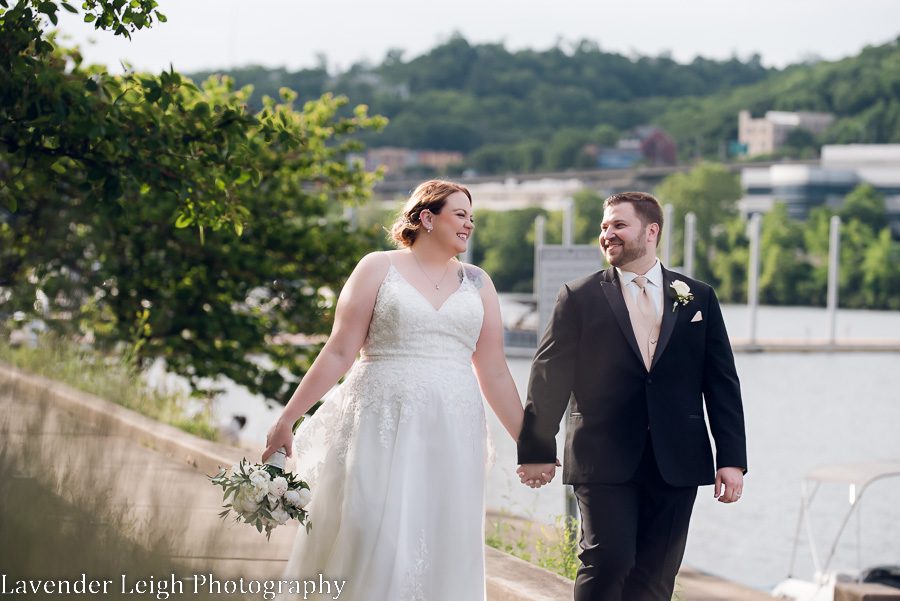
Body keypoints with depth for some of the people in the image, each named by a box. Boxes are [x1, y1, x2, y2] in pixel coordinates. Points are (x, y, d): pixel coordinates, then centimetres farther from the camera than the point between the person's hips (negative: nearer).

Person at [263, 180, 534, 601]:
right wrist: (286, 419, -5)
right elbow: (339, 352, 0)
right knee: (371, 542, -8)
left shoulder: (477, 284, 12)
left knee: (440, 552, 2)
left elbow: (495, 374, 12)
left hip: (451, 436, 3)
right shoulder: (379, 269, 3)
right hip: (383, 428, -3)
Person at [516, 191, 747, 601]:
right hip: (605, 460, -2)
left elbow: (722, 383, 8)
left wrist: (732, 458, 2)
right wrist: (536, 449, 0)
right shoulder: (580, 298, 4)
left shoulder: (698, 298, 10)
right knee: (607, 561, -13)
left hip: (676, 462, 2)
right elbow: (549, 378, 3)